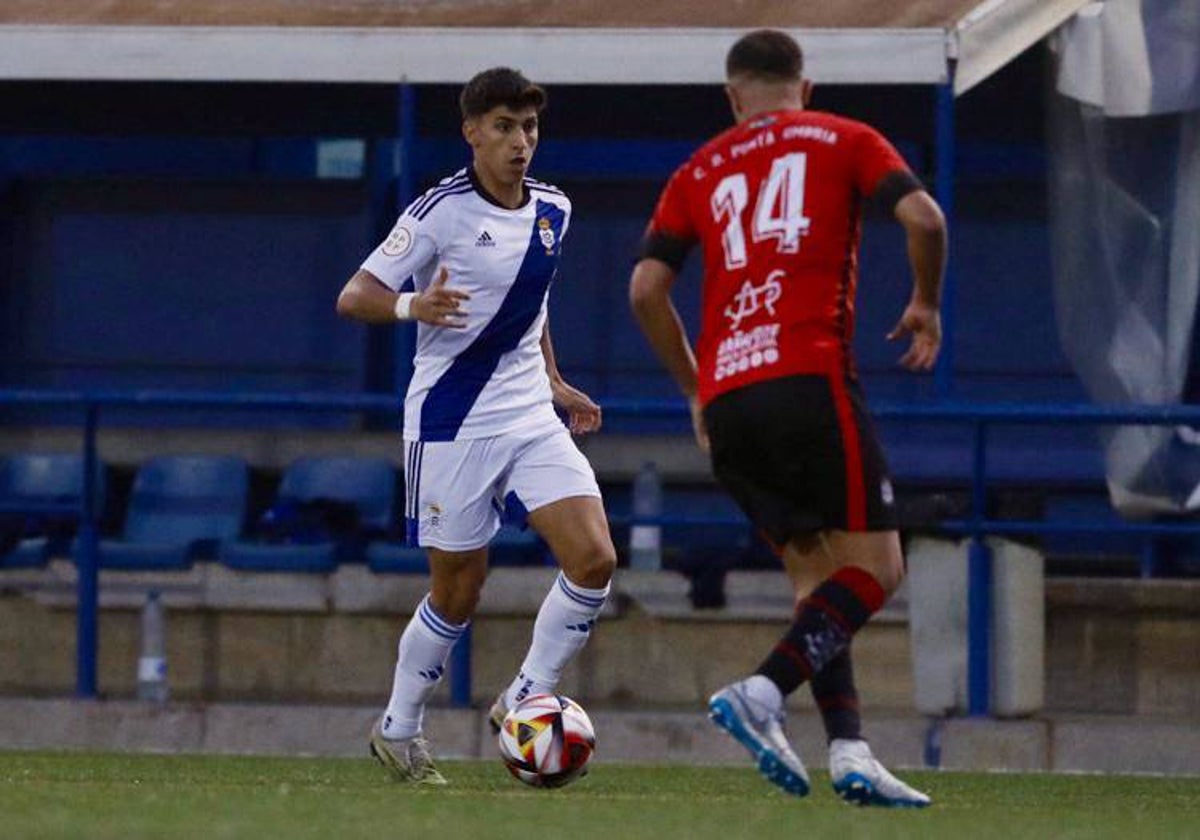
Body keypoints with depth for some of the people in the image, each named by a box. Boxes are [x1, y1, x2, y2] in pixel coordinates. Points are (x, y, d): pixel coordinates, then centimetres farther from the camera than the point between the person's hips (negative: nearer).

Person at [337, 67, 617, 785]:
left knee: (594, 559, -12)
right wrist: (413, 306, -32)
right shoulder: (442, 212, -12)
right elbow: (353, 297, -12)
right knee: (459, 590, 1)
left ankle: (525, 700, 5)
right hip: (452, 422, -5)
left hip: (530, 414, 6)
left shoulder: (553, 211, 7)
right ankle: (399, 731, 22)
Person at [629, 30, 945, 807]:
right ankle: (762, 695, -22)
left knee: (816, 575, 11)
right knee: (874, 569, -1)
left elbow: (646, 288, 9)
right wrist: (927, 306, 13)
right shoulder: (843, 141, 12)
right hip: (810, 379, -5)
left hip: (727, 400, 5)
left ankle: (848, 749, -4)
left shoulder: (698, 174, 20)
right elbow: (923, 217, -4)